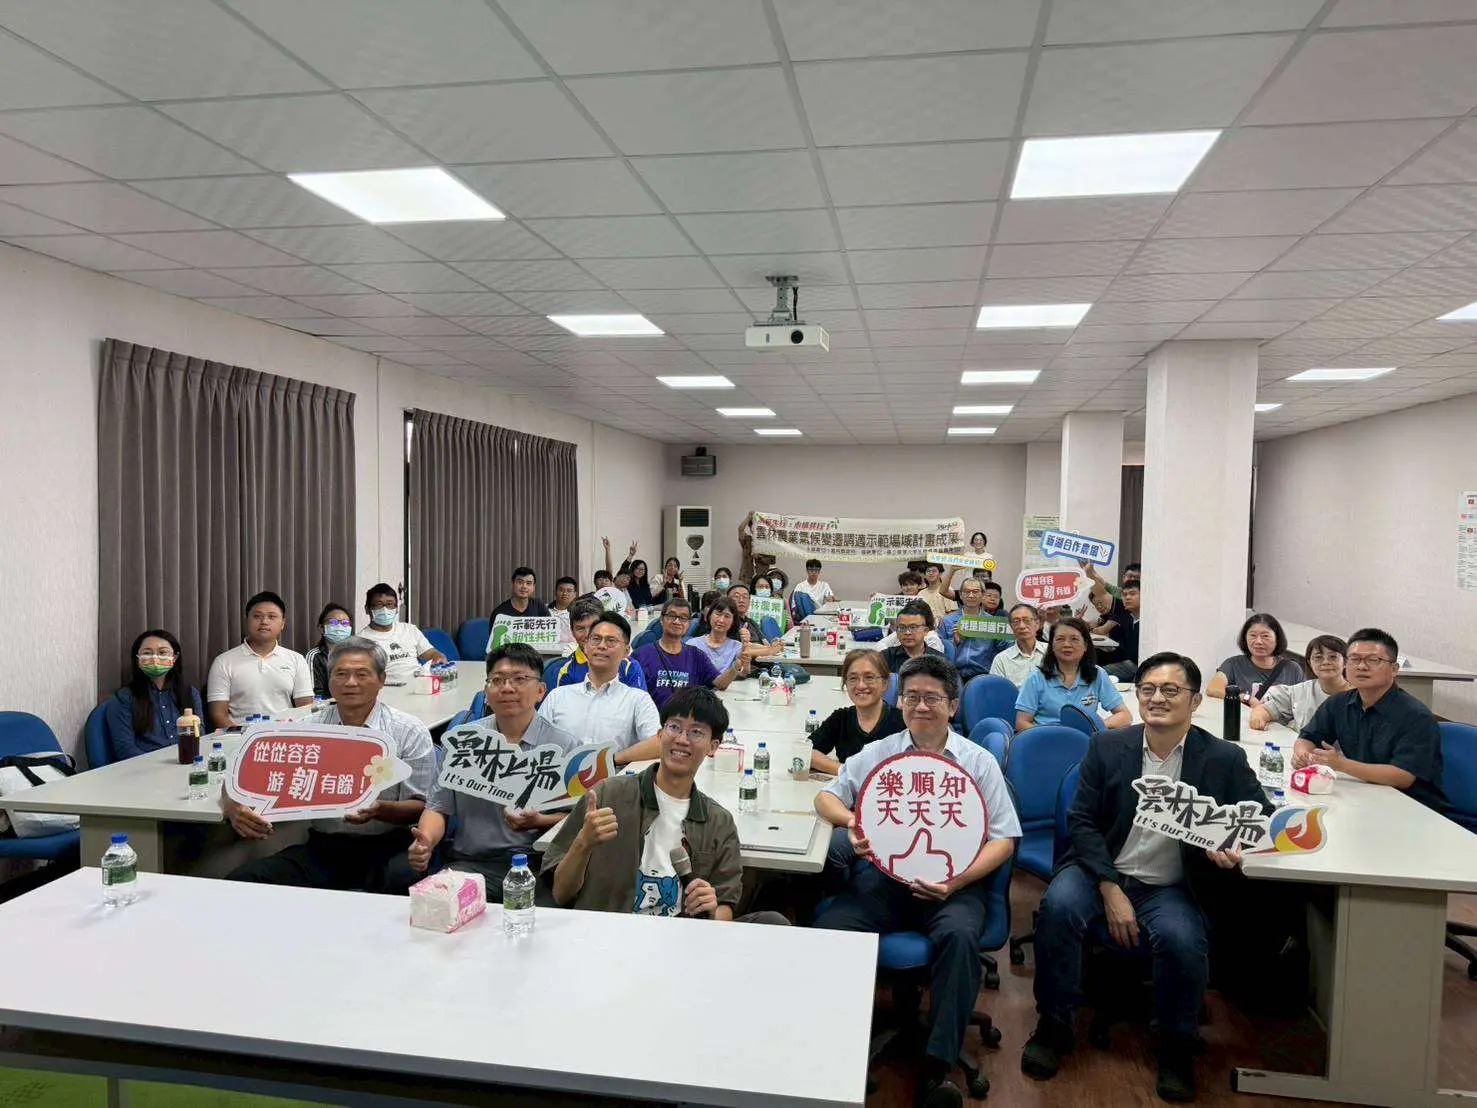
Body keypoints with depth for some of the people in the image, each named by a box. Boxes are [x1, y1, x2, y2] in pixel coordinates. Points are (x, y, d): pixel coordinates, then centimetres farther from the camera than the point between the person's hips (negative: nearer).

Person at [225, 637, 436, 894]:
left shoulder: (409, 732, 2)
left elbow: (422, 808, -1)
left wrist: (380, 810, -23)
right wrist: (235, 809, -18)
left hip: (387, 846, -3)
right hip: (323, 846, 3)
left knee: (403, 880, -37)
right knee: (241, 881, -21)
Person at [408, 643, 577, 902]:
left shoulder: (565, 745, 4)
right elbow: (439, 806, 13)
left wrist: (539, 822, -16)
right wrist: (425, 842, -8)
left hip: (537, 863, -1)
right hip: (472, 862, 2)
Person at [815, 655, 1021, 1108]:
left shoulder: (978, 761, 9)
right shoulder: (877, 753, 15)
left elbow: (1003, 840, 6)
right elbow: (827, 796, 18)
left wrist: (956, 881, -11)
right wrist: (850, 821, -7)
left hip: (952, 881, -1)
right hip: (882, 873, 2)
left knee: (959, 935, -34)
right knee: (829, 928, -27)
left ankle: (938, 1069, -25)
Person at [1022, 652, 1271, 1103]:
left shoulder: (1224, 759, -1)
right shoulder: (1107, 747, 1)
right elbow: (1082, 821, 0)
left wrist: (1237, 844, -20)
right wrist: (1110, 890, -12)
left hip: (1170, 888, 0)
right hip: (1100, 870, 1)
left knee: (1182, 940, -31)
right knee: (1059, 905, -29)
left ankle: (1177, 1046, -1)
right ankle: (1053, 1026, -7)